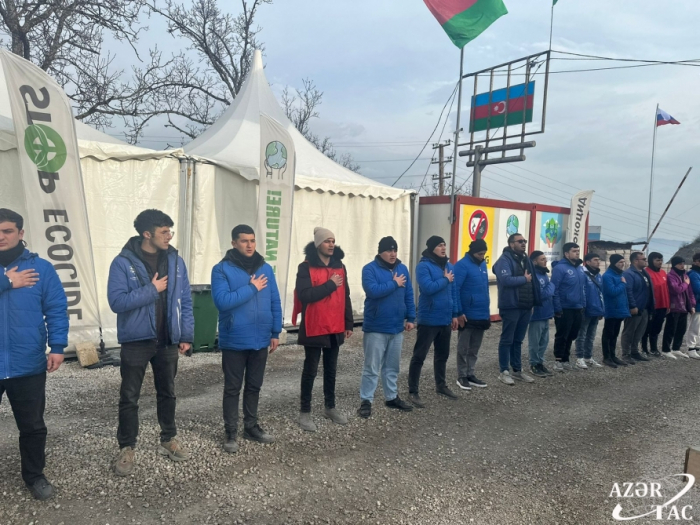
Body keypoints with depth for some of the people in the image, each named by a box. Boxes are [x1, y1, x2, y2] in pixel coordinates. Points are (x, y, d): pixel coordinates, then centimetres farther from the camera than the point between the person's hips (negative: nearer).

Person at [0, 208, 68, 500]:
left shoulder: (41, 268, -1)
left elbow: (56, 309, -3)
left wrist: (57, 347, -11)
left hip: (27, 364, -1)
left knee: (32, 425, 14)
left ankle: (34, 475, 34)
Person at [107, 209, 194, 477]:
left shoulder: (175, 261, 0)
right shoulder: (123, 262, -11)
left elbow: (185, 301, 3)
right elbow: (117, 301, -19)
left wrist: (186, 335, 0)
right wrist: (152, 290, -20)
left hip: (167, 341, 4)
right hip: (136, 341, -3)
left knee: (167, 393, 16)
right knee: (129, 397, 8)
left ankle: (169, 440, 33)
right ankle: (127, 448, 24)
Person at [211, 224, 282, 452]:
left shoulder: (265, 268, 4)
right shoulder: (222, 269, -9)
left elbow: (275, 303, 7)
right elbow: (222, 301, -22)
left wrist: (275, 333, 4)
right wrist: (251, 288, -18)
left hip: (260, 340, 4)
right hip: (234, 341, -4)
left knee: (254, 386, 17)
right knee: (232, 388, 8)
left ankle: (251, 427, 32)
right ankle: (231, 432, 22)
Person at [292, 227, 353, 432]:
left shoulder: (340, 266, 8)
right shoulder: (306, 267, -9)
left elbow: (345, 297, 12)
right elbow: (304, 295, -22)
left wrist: (348, 323, 10)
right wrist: (330, 285, -18)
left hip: (335, 328, 5)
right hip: (314, 328, -5)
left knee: (331, 370, 16)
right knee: (310, 370, 4)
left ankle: (330, 407, 30)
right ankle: (305, 412, 16)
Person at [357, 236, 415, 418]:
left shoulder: (402, 268, 8)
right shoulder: (370, 269, -9)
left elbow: (409, 295, 11)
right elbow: (372, 290, -25)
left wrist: (410, 318, 7)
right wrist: (394, 283, -15)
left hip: (397, 327, 6)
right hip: (376, 328, -5)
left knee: (392, 366, 17)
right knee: (372, 367, 1)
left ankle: (392, 397, 30)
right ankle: (366, 401, 11)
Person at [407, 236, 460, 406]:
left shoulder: (449, 266, 10)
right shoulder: (423, 266, -12)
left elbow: (453, 292, 15)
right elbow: (428, 288, -26)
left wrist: (455, 314, 12)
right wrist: (445, 280, -12)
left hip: (445, 319, 7)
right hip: (429, 320, -7)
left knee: (443, 355, 19)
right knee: (419, 356, 0)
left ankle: (441, 385, 36)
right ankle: (413, 392, 7)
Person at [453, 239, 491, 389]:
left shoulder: (483, 264, 11)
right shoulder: (462, 265, -14)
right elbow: (455, 290, -18)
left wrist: (487, 311, 16)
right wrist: (459, 313, -20)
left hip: (482, 315, 7)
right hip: (467, 315, -7)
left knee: (474, 348, 14)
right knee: (463, 348, 4)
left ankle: (470, 374, 24)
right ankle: (462, 377, 14)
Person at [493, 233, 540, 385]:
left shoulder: (526, 259, 14)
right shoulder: (504, 260, -12)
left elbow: (533, 281, 15)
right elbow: (506, 280, -27)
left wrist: (535, 303, 7)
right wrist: (524, 279, -12)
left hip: (526, 307, 8)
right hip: (511, 307, -7)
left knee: (518, 340, 16)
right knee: (507, 340, 1)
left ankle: (517, 370, 25)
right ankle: (504, 372, 10)